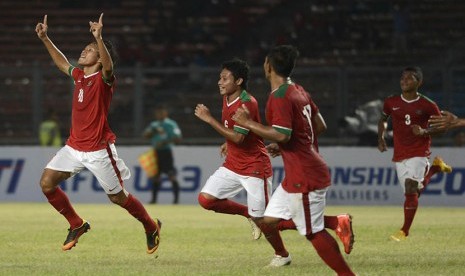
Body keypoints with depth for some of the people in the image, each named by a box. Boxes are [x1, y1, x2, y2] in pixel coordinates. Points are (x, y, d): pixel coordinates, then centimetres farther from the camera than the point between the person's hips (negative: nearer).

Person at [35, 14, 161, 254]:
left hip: (98, 149, -7)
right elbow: (62, 63, 27)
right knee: (46, 183, -5)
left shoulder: (103, 79, -14)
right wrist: (44, 38, 23)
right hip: (74, 146, 7)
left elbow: (108, 66, -38)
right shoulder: (78, 75, 7)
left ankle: (151, 227, 27)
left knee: (117, 197, 3)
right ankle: (77, 225, 12)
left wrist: (99, 38, -51)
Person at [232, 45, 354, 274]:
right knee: (271, 219, 11)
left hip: (303, 177, -10)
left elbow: (282, 135, -27)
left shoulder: (280, 97, -17)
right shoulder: (298, 91, 12)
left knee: (313, 232, -5)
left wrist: (248, 123, -17)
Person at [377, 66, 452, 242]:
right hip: (399, 155, 4)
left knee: (410, 189, -20)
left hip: (419, 153, -4)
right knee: (413, 192, 7)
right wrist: (381, 137, 7)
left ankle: (405, 230, -11)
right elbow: (383, 119, 21)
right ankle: (434, 168, 34)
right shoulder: (391, 102, 2)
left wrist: (424, 132, -17)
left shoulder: (427, 106, -8)